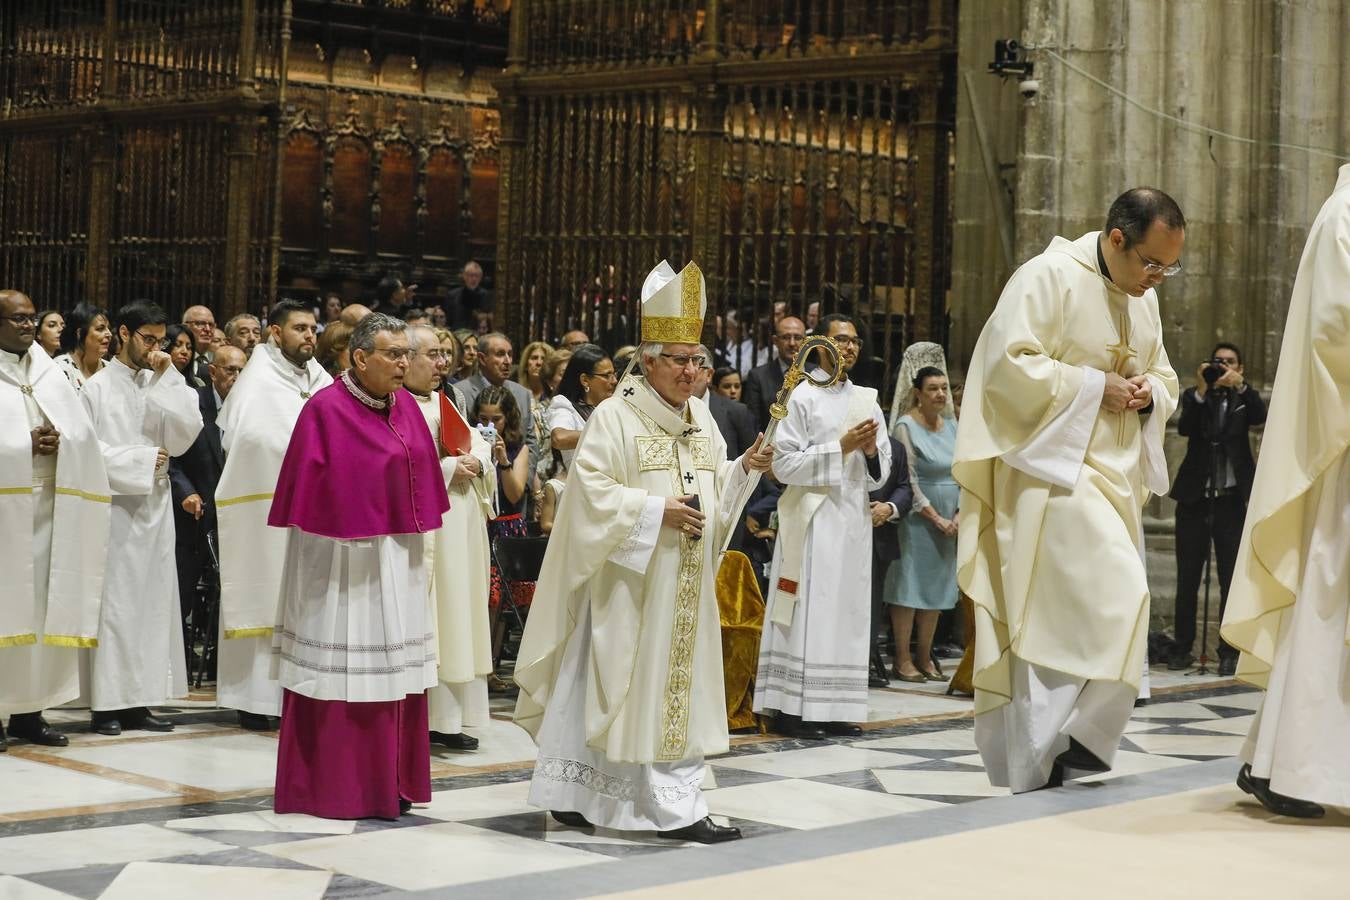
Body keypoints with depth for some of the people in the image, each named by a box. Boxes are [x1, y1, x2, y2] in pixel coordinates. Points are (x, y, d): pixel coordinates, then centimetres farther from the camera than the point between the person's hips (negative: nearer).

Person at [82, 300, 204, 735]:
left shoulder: (164, 386, 11)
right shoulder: (98, 386, -1)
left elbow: (186, 434, -2)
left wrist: (168, 378, -5)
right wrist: (142, 460, -8)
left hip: (155, 508, 5)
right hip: (114, 506, -5)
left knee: (152, 602, 4)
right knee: (112, 604, -4)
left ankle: (139, 700, 9)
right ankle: (107, 704, 0)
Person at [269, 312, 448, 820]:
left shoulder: (405, 406, 8)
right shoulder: (326, 410, -11)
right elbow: (308, 487, -12)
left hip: (396, 559, 7)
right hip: (343, 562, -7)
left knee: (393, 673, 9)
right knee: (343, 676, -2)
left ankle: (389, 782, 18)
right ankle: (332, 787, 7)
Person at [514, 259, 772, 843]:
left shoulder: (700, 417, 11)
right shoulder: (615, 417, -10)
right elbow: (592, 489, -15)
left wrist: (745, 468, -2)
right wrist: (657, 511, -20)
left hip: (685, 582, 8)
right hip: (632, 580, -7)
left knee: (679, 683, 8)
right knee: (643, 689, -4)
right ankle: (677, 809, 1)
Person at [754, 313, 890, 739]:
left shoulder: (867, 400, 14)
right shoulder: (802, 398, -2)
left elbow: (881, 472, 15)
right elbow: (784, 464, -9)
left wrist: (870, 450, -7)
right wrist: (842, 447, -14)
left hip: (854, 520, 6)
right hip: (812, 519, -6)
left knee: (846, 612, 5)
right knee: (808, 612, -8)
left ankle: (832, 707, 9)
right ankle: (791, 708, -6)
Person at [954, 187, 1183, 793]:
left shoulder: (1144, 299, 16)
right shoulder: (1049, 277, -9)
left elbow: (1164, 378, 24)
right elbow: (1009, 365, -17)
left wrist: (1150, 393, 1)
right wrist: (1094, 386, -17)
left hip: (1113, 476, 8)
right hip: (1052, 469, -8)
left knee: (1056, 620, 7)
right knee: (1113, 599, -20)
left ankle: (1033, 764, 12)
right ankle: (1060, 742, -10)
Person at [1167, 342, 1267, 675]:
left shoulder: (1244, 398, 9)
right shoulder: (1194, 396, 8)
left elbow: (1260, 417, -13)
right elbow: (1184, 428, -10)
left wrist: (1239, 385, -27)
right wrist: (1202, 390, -21)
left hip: (1231, 501, 0)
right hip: (1194, 499, 0)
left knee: (1231, 581, 0)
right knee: (1187, 579, 5)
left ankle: (1229, 652, 3)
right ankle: (1182, 647, 11)